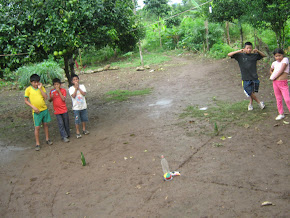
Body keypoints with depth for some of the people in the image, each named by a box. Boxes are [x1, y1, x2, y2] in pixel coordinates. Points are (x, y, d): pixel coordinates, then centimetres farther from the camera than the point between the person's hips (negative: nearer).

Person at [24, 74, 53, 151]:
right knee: (37, 127, 0)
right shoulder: (28, 89, -8)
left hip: (44, 109, 3)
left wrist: (40, 88, -15)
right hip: (36, 111, -3)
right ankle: (37, 143, 11)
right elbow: (26, 100, -4)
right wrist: (33, 107, -14)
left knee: (45, 124, 15)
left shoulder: (42, 87, 0)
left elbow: (46, 97, -9)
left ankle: (47, 139, 31)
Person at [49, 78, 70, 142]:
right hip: (57, 111, 0)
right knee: (61, 124, -3)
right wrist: (51, 97, -15)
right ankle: (64, 137, 0)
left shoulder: (63, 90, -4)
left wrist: (59, 91, -18)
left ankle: (67, 134, 29)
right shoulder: (52, 91, 1)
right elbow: (50, 101, 8)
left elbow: (63, 99, -16)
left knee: (66, 123, 11)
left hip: (64, 110, 0)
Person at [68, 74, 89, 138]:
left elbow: (84, 94, -13)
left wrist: (78, 88, -15)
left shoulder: (82, 86, 0)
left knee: (84, 119, 14)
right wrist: (76, 88, -18)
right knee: (77, 120, 2)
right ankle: (78, 132, 13)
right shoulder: (71, 88, -6)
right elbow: (73, 96, -19)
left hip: (83, 106, 3)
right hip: (76, 107, -3)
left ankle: (84, 129, 31)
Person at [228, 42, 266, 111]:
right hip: (246, 79, -2)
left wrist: (258, 51, -2)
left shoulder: (254, 55, 4)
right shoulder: (240, 55, -2)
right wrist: (238, 51, -19)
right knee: (250, 92, 0)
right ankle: (259, 102, 19)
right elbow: (229, 55, -7)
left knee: (252, 92, 8)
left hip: (254, 77, 2)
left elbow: (264, 55, 17)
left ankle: (250, 104, 29)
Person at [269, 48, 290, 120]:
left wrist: (273, 77, -8)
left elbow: (281, 70, -16)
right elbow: (271, 70, 28)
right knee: (278, 99, 11)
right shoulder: (274, 63, 9)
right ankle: (281, 114, 21)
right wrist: (272, 75, 7)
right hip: (275, 83, 5)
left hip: (283, 83, -5)